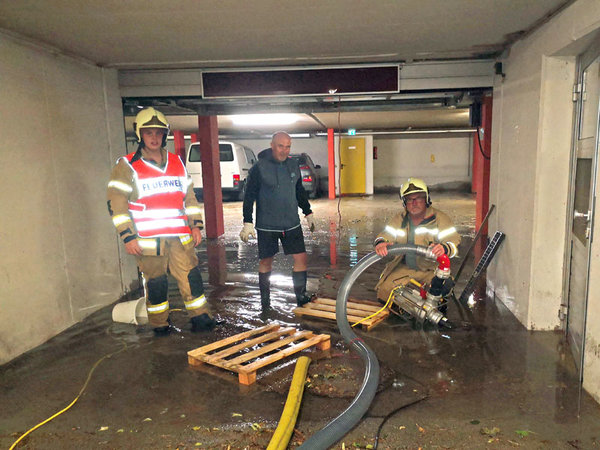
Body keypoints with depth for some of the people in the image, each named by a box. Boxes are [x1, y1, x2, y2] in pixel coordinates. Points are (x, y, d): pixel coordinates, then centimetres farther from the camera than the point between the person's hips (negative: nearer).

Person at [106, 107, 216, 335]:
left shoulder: (177, 162, 13)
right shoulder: (127, 166, -1)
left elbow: (189, 196, 18)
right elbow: (116, 203, -5)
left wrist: (196, 225, 11)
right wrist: (128, 237, -11)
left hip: (180, 237, 4)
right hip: (148, 239, -3)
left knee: (191, 277, 2)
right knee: (156, 283, 5)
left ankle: (200, 318, 13)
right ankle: (160, 325, 21)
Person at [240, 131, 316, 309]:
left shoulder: (293, 165, 6)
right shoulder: (259, 167, -10)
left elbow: (300, 191, 18)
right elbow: (249, 196, -7)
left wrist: (308, 213, 20)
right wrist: (247, 223, -10)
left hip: (292, 224, 4)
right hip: (267, 226, -4)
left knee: (301, 258, 0)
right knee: (266, 261, 7)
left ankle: (301, 296, 14)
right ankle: (265, 299, 23)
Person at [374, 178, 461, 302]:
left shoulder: (440, 218, -5)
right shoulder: (399, 219, 5)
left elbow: (455, 242, -12)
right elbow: (385, 235, -1)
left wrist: (445, 248, -38)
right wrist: (380, 243, -28)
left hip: (432, 270, -3)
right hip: (404, 268, 3)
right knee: (384, 291, -14)